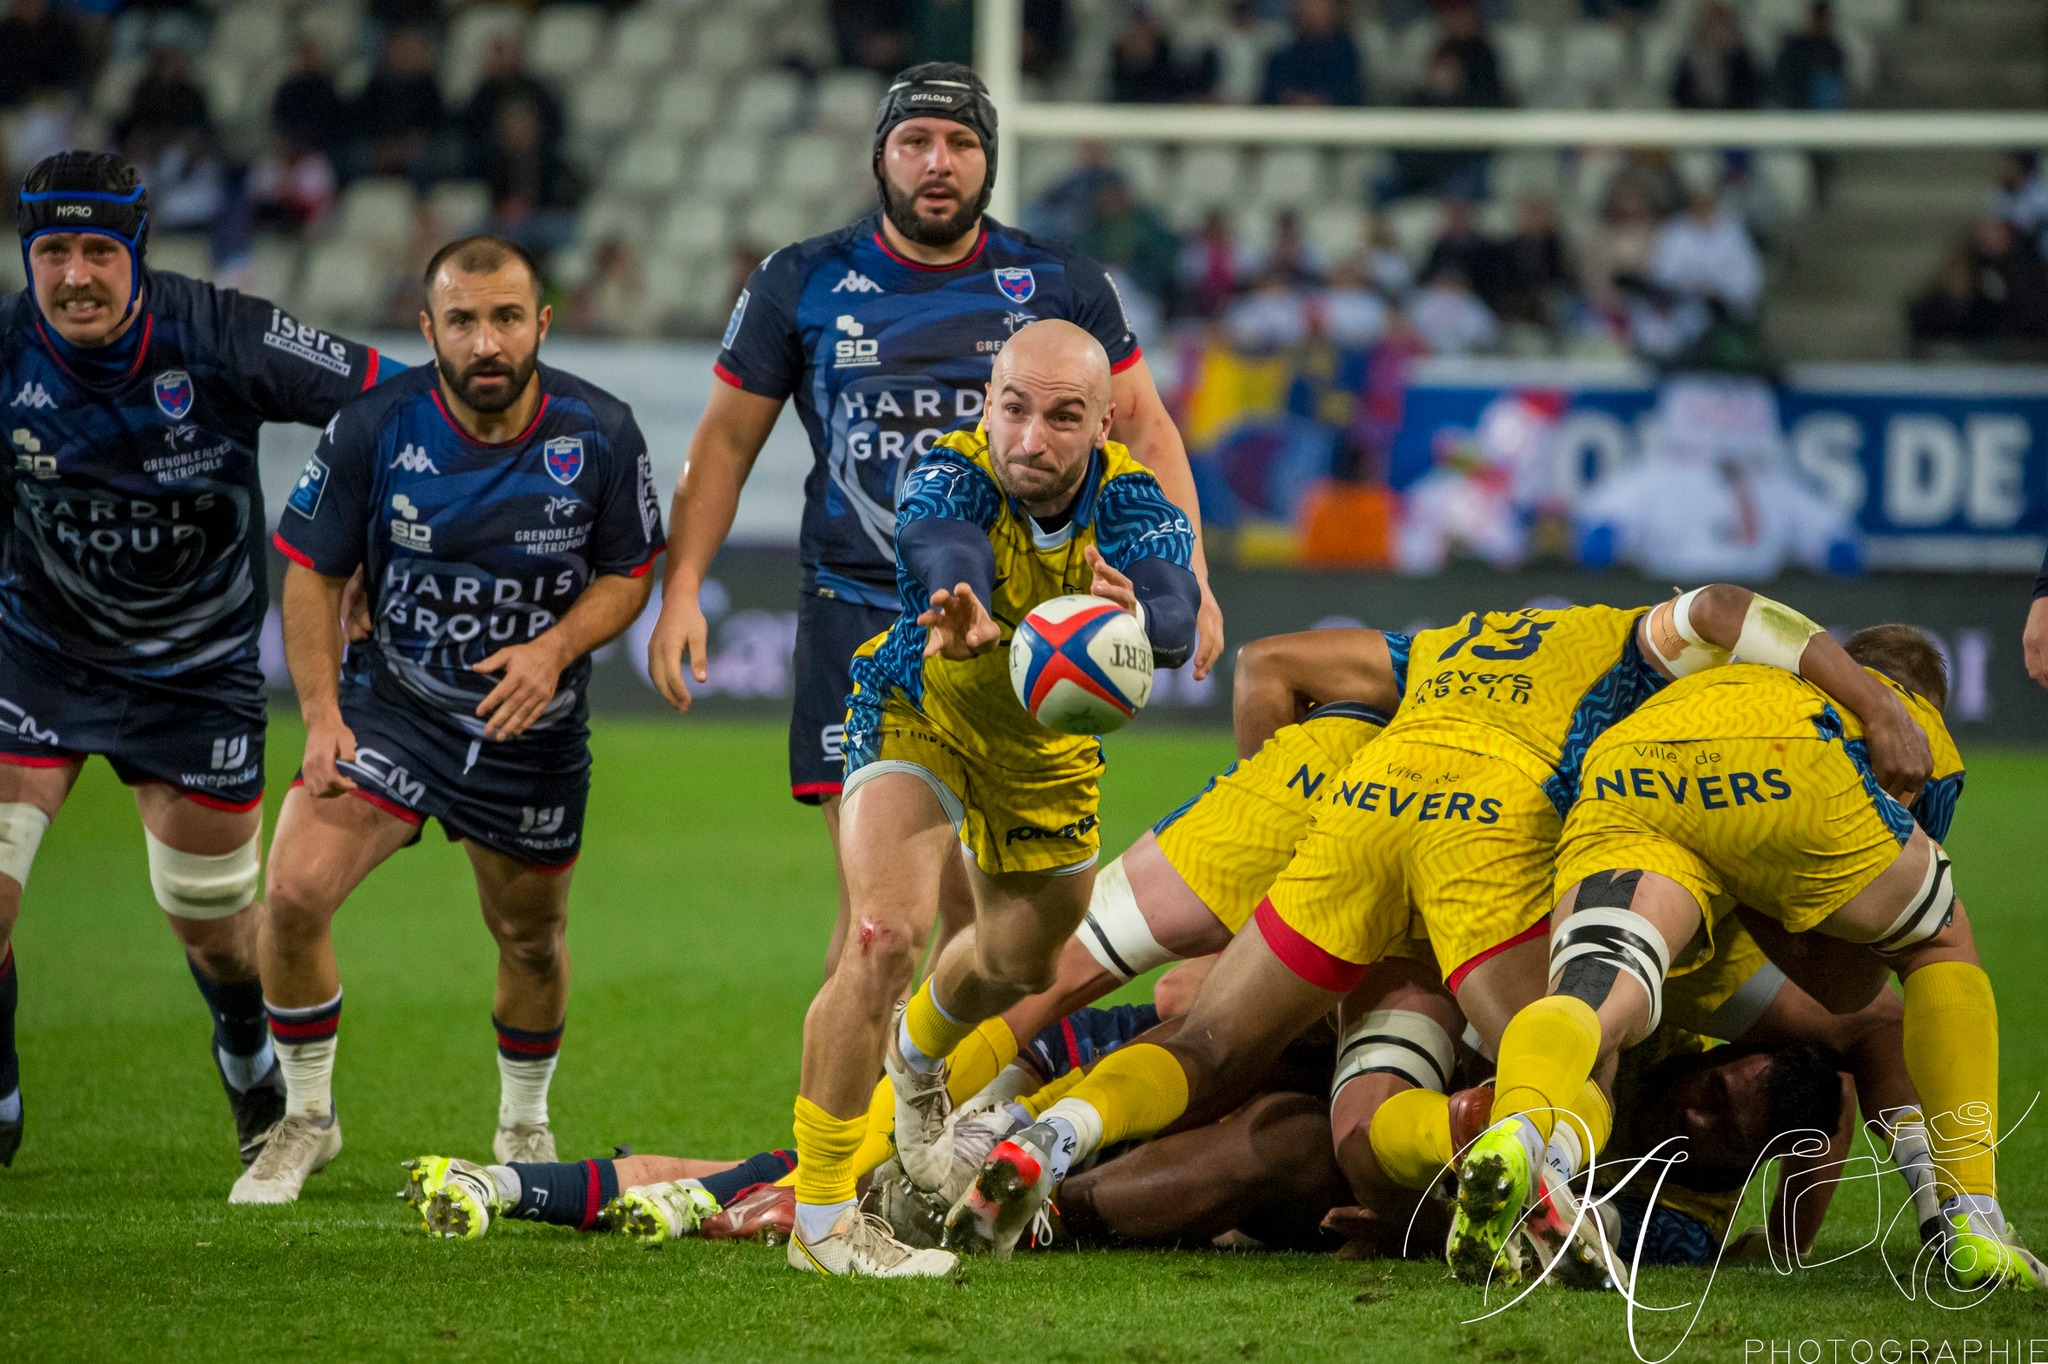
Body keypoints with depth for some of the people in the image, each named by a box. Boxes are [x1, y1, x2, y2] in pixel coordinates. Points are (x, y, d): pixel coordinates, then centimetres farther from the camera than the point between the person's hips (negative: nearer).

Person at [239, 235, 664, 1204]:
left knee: (530, 939, 13)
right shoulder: (374, 428, -14)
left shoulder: (599, 434, -12)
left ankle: (524, 1126, 41)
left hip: (532, 726, 1)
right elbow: (311, 570, -3)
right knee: (295, 889, -18)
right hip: (392, 701, -1)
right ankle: (306, 1119, 3)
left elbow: (629, 574, -1)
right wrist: (321, 717, -12)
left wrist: (555, 648, -20)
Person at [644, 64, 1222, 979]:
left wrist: (1187, 575, 0)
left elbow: (1144, 431, 11)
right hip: (858, 618, -1)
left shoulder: (1060, 287, 6)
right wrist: (680, 592, 3)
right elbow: (726, 441, 12)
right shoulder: (801, 286, 6)